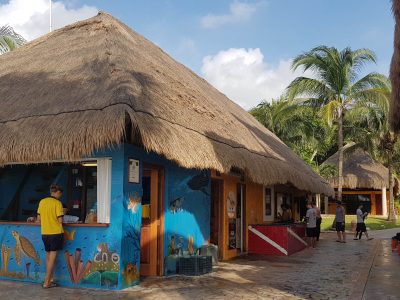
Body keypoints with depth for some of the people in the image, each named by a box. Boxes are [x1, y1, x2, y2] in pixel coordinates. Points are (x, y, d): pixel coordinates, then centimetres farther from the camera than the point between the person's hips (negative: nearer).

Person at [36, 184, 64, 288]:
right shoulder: (57, 203, -10)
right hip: (56, 232, -6)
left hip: (44, 233, 6)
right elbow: (60, 220, -13)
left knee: (48, 256, 16)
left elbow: (39, 219, 11)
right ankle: (47, 282, 2)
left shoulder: (42, 202, 7)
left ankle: (49, 279, 19)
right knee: (52, 257, 1)